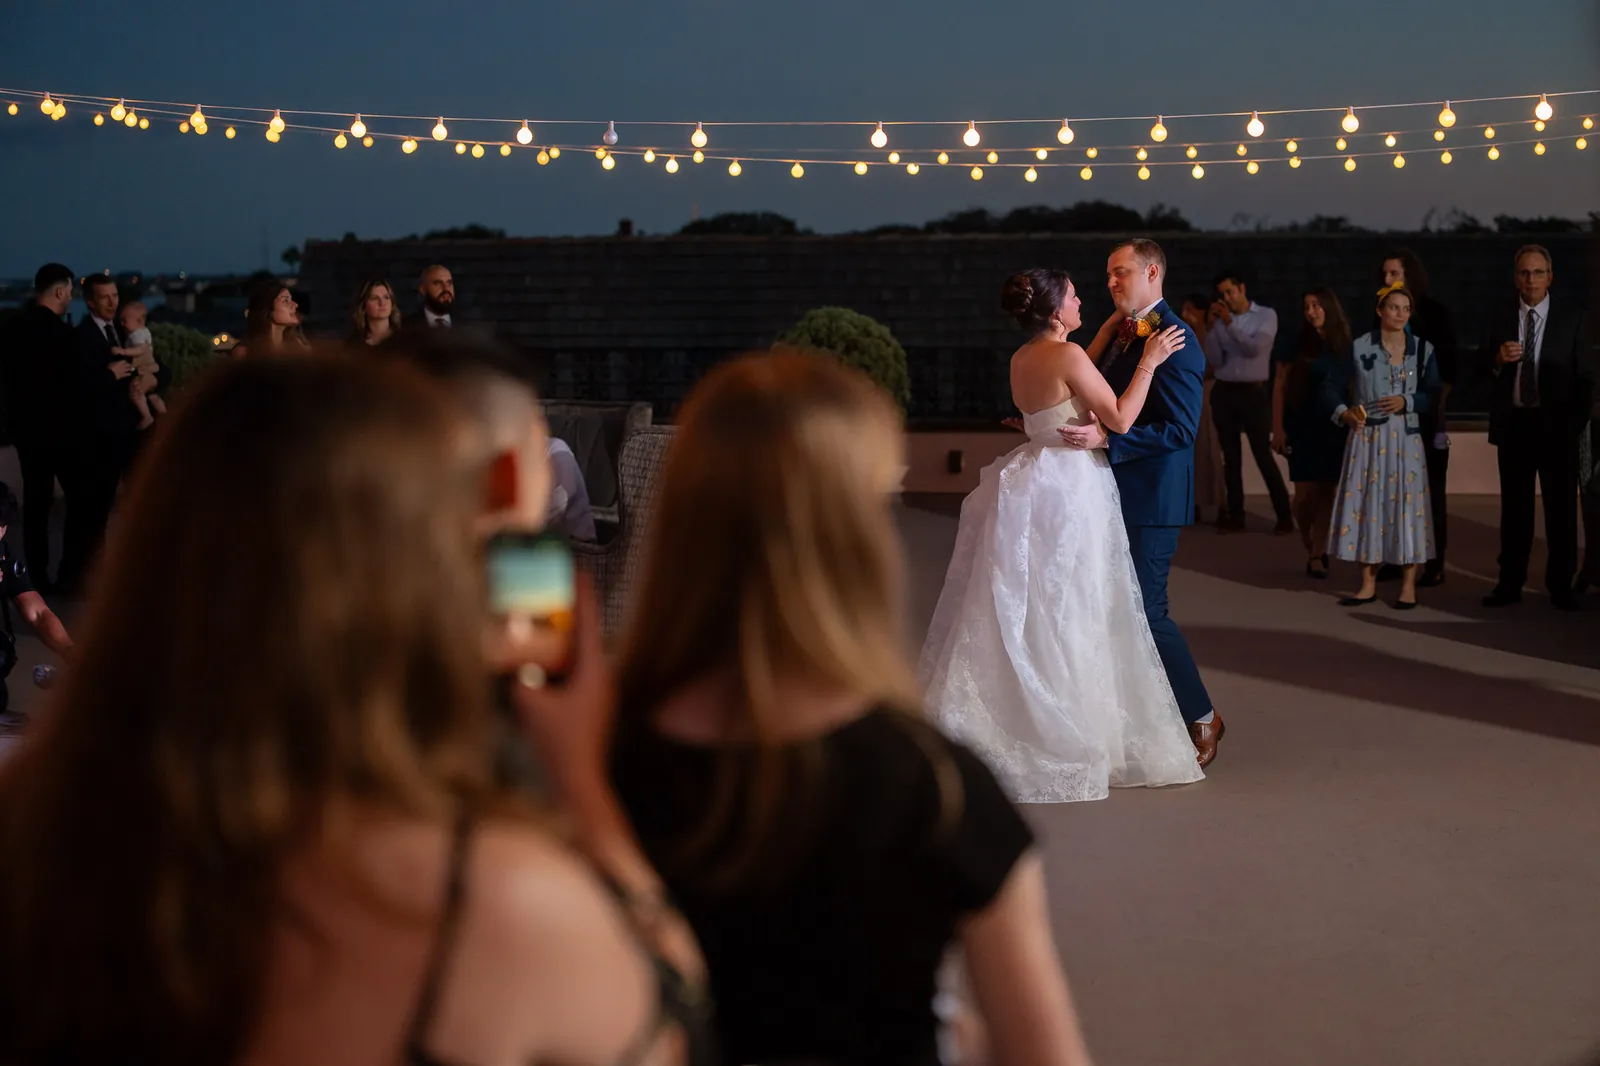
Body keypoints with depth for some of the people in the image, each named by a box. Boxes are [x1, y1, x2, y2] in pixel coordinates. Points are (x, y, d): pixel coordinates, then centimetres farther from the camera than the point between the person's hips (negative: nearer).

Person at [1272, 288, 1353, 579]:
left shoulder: (1344, 343, 3)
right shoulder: (1297, 341, -2)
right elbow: (1280, 385, -2)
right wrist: (1278, 427, -8)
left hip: (1335, 427, 2)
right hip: (1303, 426, -2)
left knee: (1326, 492, -1)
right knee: (1305, 494, -4)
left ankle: (1317, 555, 4)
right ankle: (1311, 550, 15)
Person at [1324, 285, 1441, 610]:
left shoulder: (1423, 349, 3)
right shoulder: (1360, 348, 1)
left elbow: (1435, 395, 1)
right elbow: (1331, 387, 3)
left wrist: (1407, 402, -14)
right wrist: (1343, 412, -12)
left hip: (1405, 438, 0)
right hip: (1367, 438, 0)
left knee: (1406, 505, -2)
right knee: (1366, 504, 2)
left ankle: (1409, 585, 5)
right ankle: (1368, 584, 11)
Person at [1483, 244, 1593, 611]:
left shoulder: (1573, 317, -1)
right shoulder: (1501, 316, 4)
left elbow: (1585, 375, 2)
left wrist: (1578, 422, -4)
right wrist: (1498, 360, -14)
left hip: (1556, 424, -2)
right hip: (1513, 423, 2)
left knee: (1561, 506, 2)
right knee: (1514, 506, 7)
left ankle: (1561, 586, 7)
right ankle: (1510, 583, 12)